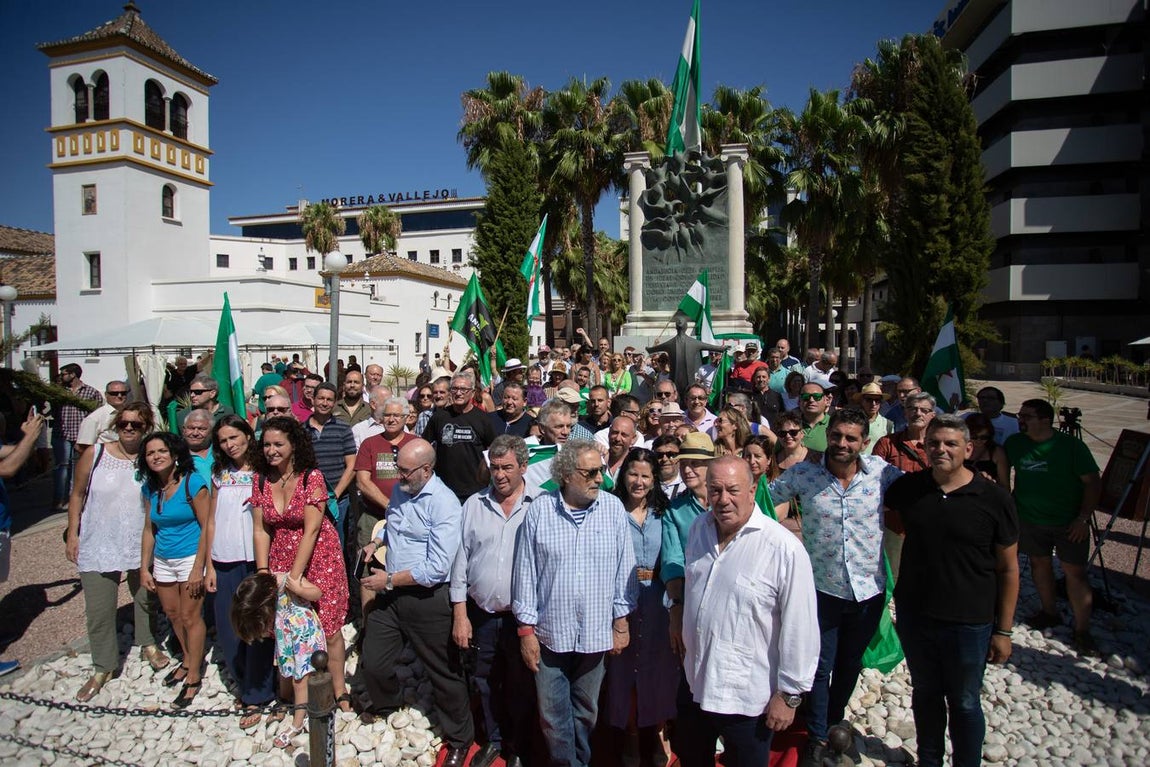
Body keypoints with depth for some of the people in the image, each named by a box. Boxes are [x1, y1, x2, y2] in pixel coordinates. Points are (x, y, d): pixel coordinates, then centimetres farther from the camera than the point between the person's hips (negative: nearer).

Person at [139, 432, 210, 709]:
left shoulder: (193, 482, -17)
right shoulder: (150, 487, 2)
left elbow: (206, 526, -16)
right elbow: (149, 529, 10)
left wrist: (198, 569, -18)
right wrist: (144, 568, 8)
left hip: (190, 558, -7)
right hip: (162, 561, 7)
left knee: (190, 617, 1)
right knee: (172, 614, 19)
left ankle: (193, 677, 17)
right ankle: (189, 661, 40)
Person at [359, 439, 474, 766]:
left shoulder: (443, 504, -22)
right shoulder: (399, 490, 4)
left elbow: (437, 568, -25)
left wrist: (390, 580, -16)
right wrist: (377, 542, 5)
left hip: (428, 600, -7)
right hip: (389, 595, 7)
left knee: (444, 673, 8)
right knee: (372, 665, 16)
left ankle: (459, 740, 31)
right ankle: (387, 704, 50)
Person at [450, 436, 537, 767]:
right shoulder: (474, 505, 1)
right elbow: (460, 560, 3)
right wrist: (460, 614, 1)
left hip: (523, 615, -2)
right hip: (481, 614, 3)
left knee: (522, 686, 13)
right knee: (486, 683, 18)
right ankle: (494, 740, 42)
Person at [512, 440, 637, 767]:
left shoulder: (613, 508, -6)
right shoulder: (539, 510, -9)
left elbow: (625, 567, -1)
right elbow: (525, 571, -4)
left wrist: (621, 621, 1)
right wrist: (526, 629, -3)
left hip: (596, 632, 1)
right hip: (550, 631, -1)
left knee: (586, 711, 20)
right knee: (553, 714, 12)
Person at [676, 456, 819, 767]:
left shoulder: (784, 548, -24)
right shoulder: (699, 527, -3)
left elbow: (800, 628, -19)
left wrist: (789, 694, -13)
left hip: (748, 697, -6)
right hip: (694, 682, 6)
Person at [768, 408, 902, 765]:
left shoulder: (881, 471, -10)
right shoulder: (803, 473, -12)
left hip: (869, 590, 2)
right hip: (822, 588, -2)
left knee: (850, 664, 23)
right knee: (820, 666, 10)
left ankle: (835, 721, 48)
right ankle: (818, 735, 33)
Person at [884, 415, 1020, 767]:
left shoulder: (995, 499, -11)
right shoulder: (907, 487, -4)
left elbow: (1008, 569, -6)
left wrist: (1003, 631, -5)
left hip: (969, 624, -3)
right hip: (914, 616, 3)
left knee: (964, 703, 15)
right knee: (925, 693, 21)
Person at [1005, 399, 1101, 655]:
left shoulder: (1072, 446, -14)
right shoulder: (1015, 443, -4)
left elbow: (1092, 482, -9)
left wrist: (1083, 518, -14)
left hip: (1069, 522, -4)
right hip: (1030, 519, 4)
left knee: (1075, 571, -3)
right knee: (1039, 562, 15)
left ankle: (1082, 629, 7)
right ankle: (1049, 612, 33)